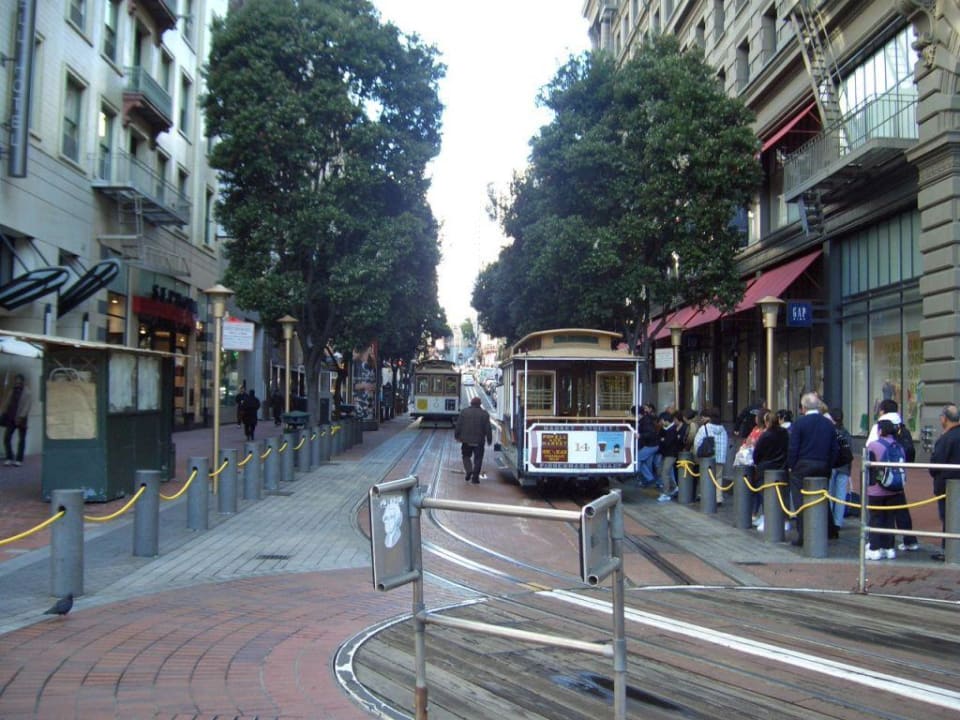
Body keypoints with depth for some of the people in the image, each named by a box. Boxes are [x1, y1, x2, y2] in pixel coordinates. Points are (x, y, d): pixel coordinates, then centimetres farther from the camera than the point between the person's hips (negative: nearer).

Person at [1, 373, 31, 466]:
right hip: (11, 418, 5)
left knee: (21, 440, 4)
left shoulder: (26, 392, -5)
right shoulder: (11, 390, 10)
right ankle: (10, 458, 8)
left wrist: (21, 417, -18)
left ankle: (19, 460, 9)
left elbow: (27, 405, -11)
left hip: (21, 419, -4)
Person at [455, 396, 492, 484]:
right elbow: (488, 429, 0)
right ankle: (475, 477, 1)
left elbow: (458, 426, 2)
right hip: (479, 441, -1)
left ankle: (468, 471, -6)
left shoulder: (464, 412, 1)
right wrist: (489, 440, 7)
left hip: (466, 440, 1)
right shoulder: (484, 414, 0)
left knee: (466, 456, 16)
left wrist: (457, 436, 13)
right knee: (478, 459, 6)